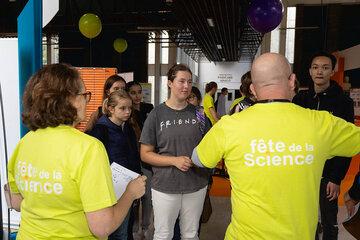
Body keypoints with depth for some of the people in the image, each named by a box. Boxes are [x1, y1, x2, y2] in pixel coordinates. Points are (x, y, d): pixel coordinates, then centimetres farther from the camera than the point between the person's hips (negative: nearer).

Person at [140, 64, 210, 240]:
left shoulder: (198, 113, 3)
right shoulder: (156, 115, -5)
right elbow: (145, 154, -6)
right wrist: (174, 160, -18)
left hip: (196, 186, 3)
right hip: (165, 187, -2)